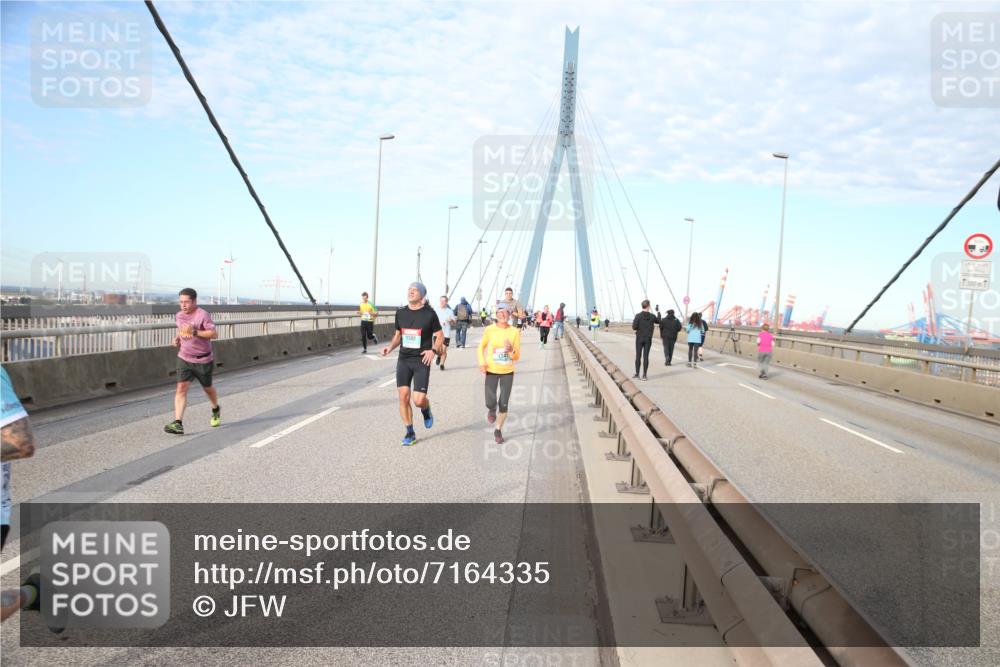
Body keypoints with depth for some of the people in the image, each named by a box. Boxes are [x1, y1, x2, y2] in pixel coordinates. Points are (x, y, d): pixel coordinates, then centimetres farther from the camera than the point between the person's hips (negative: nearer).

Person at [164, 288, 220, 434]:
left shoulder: (202, 315, -16)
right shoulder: (179, 315, 5)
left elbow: (214, 334, -22)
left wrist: (194, 332, -30)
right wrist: (177, 338, 4)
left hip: (203, 360, -4)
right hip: (184, 358, 4)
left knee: (207, 388, 15)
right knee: (181, 387, -13)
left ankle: (216, 411, 46)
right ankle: (178, 424, -20)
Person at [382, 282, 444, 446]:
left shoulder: (429, 313, -6)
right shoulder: (400, 313, 6)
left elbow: (440, 335, 1)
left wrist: (433, 350, -16)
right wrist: (390, 347, -2)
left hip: (422, 361, -4)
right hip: (403, 360, 4)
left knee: (419, 400, -11)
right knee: (403, 397, -2)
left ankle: (426, 410, 27)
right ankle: (410, 433, 13)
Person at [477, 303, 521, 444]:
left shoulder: (514, 332, -9)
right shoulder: (490, 330, -9)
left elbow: (517, 357, -6)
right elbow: (481, 347, 8)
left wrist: (511, 350, -27)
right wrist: (481, 362, -7)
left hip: (508, 372, 0)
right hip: (491, 371, 0)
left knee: (503, 404, 2)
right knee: (491, 403, -9)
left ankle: (498, 430, 27)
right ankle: (491, 410, 30)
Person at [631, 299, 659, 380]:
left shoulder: (638, 316, -9)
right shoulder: (652, 316, -3)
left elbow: (634, 327, -14)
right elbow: (658, 321, 18)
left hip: (639, 338, -1)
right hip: (648, 339, 1)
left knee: (638, 356, 6)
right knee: (646, 356, 3)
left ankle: (637, 374, 6)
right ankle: (644, 375, 2)